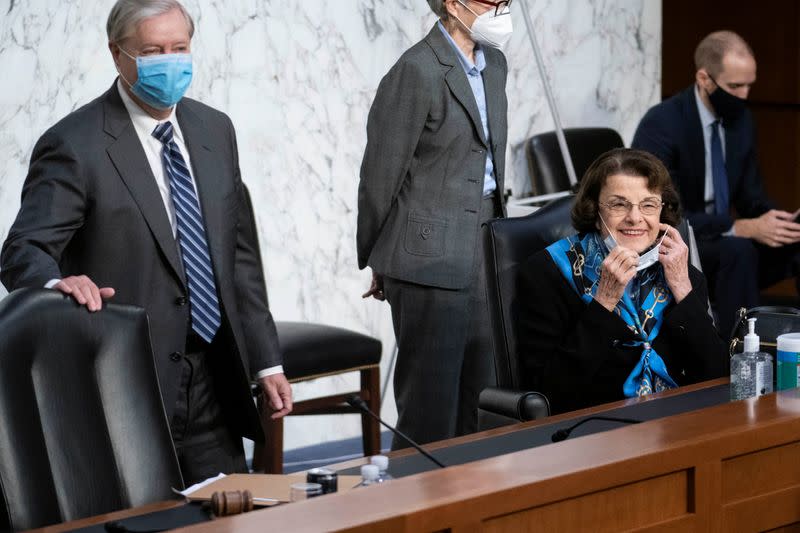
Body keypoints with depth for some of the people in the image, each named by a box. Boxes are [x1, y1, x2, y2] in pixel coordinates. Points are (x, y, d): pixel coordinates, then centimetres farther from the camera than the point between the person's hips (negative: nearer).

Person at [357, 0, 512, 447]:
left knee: (479, 403, 13)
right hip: (432, 255, -8)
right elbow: (381, 175, -9)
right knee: (430, 409, -2)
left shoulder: (494, 64, 12)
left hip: (481, 254, 8)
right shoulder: (417, 72, -14)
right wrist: (376, 263, 0)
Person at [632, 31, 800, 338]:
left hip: (720, 246, 7)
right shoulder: (661, 125, -19)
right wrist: (745, 228, -31)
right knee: (737, 250, -35)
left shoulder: (741, 120, 3)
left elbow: (752, 198, 9)